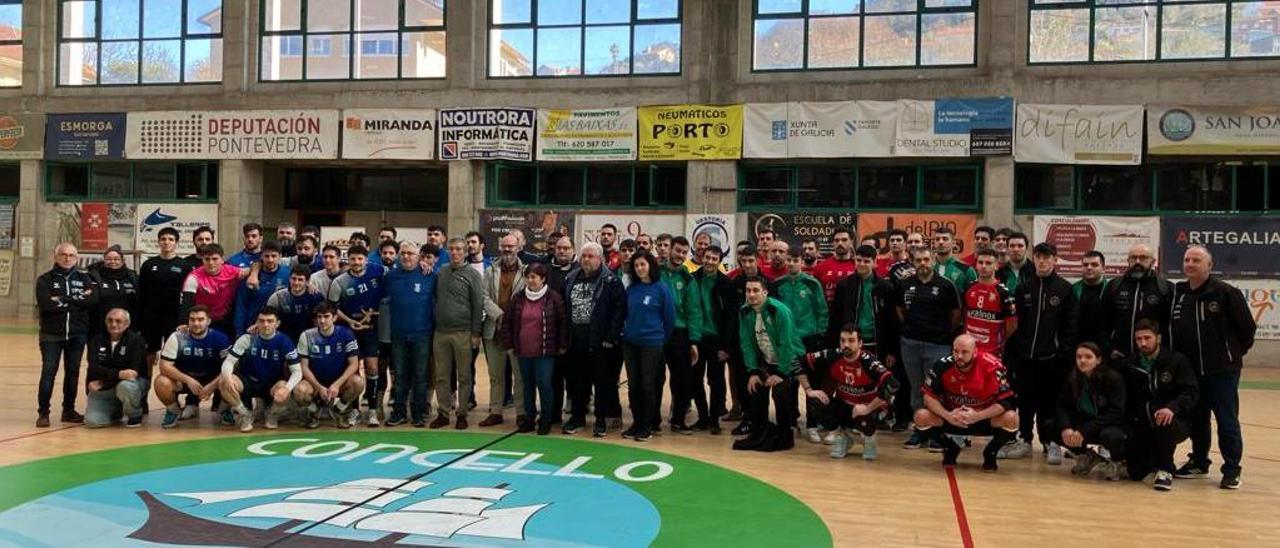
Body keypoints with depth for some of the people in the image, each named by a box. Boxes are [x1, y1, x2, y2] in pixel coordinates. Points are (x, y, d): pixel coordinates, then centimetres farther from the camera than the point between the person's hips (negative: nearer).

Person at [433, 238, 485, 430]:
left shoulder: (473, 275, -3)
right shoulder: (441, 271, 10)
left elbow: (478, 305, -5)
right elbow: (435, 298, 17)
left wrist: (476, 333, -8)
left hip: (462, 333, -4)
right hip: (440, 332, 4)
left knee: (464, 376, 3)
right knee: (442, 376, 7)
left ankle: (462, 413, 12)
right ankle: (443, 412, 16)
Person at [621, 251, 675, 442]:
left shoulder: (661, 288, -7)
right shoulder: (631, 289, 6)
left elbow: (670, 317, -2)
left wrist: (661, 338, 6)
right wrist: (627, 330, 13)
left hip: (651, 343, -4)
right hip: (630, 342, 4)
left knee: (648, 384, 0)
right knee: (633, 384, 8)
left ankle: (647, 426, 11)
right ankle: (636, 422, 19)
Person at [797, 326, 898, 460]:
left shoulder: (868, 361, -27)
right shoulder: (833, 356, -16)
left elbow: (892, 385, -40)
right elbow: (800, 362, -8)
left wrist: (868, 408, -36)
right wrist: (809, 390, -14)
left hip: (869, 406, -4)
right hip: (843, 405, 4)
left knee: (864, 420, -37)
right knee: (816, 405, -21)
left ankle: (869, 440, 4)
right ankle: (842, 437, 7)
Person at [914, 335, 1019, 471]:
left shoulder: (993, 366, -23)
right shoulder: (943, 365, -17)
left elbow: (1005, 402, -23)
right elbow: (929, 396, -13)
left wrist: (977, 416, -35)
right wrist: (947, 415, -30)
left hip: (985, 418, -1)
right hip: (952, 417, 2)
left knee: (1011, 418, -31)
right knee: (921, 416, -23)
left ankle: (990, 453, 1)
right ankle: (951, 449, 7)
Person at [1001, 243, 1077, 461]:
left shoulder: (1065, 289, 0)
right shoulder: (1023, 288, 9)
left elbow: (1071, 325, -2)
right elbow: (1014, 322, 8)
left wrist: (1065, 352, -10)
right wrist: (1012, 350, 1)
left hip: (1052, 357, -3)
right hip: (1025, 356, 3)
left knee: (1050, 402, 4)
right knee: (1025, 401, 8)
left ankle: (1051, 442, 15)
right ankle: (1024, 440, 18)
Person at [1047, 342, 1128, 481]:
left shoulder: (1114, 378, -17)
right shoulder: (1072, 378, -2)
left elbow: (1115, 413, -23)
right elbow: (1062, 407, -3)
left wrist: (1084, 431, -31)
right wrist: (1066, 427, -27)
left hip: (1110, 426, -6)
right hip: (1082, 425, 6)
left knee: (1110, 436, -41)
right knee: (1048, 427, -13)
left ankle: (1111, 463, -5)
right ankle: (1088, 458, 2)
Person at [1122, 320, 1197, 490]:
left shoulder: (1177, 360, -5)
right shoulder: (1130, 365, 5)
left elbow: (1192, 393, -13)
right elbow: (1126, 400, 10)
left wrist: (1172, 407, -31)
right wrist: (1130, 422, -4)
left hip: (1174, 422, -3)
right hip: (1142, 426, 3)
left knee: (1164, 424, -39)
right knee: (1136, 473, -9)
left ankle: (1165, 470, -13)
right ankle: (1155, 460, 28)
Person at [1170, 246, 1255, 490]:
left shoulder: (1226, 293, -10)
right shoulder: (1177, 293, 6)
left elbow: (1247, 327, -6)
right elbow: (1169, 328, 14)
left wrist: (1235, 352, 3)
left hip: (1222, 371, -5)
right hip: (1188, 371, 5)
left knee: (1227, 422, 0)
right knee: (1196, 420, 15)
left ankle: (1232, 470, 10)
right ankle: (1199, 463, 28)